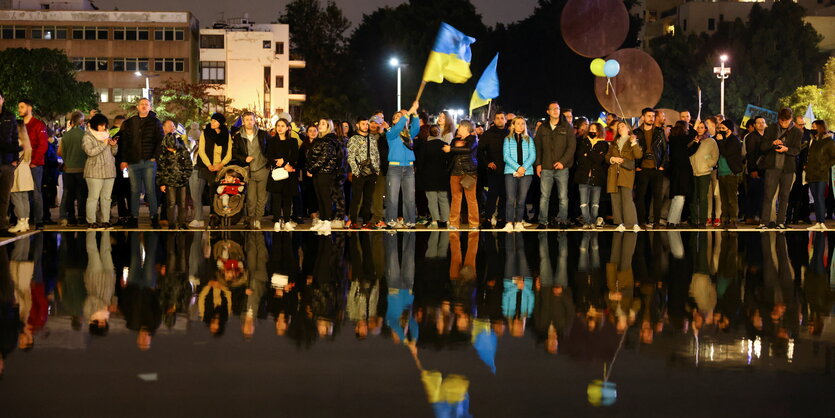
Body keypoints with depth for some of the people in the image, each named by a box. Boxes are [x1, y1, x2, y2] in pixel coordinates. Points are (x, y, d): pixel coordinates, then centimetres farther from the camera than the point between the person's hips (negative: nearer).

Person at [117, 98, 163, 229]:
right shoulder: (128, 123, 13)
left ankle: (154, 217, 0)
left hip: (149, 162, -2)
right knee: (134, 191, 3)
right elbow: (123, 143, 11)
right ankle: (134, 218, 6)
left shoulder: (155, 123, 7)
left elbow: (160, 141, 4)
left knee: (150, 191, -4)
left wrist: (155, 157, -7)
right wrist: (123, 160, 3)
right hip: (133, 162, 2)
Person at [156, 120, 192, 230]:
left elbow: (189, 166, 10)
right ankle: (171, 224, 4)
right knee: (171, 203, -4)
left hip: (182, 182, 2)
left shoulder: (183, 151, 1)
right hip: (169, 182, -2)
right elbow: (160, 169, 2)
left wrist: (186, 177, 1)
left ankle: (182, 223, 15)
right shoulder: (163, 154, -2)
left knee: (182, 203, 5)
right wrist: (161, 183, 0)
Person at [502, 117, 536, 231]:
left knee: (521, 199, 0)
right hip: (510, 171, -1)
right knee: (511, 199, -9)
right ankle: (509, 223, -11)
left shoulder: (529, 140, 15)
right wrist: (517, 167, -13)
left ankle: (519, 222, 5)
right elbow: (506, 156, 0)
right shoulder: (508, 139, 10)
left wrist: (524, 168, -11)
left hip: (526, 172, 2)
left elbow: (532, 156, 5)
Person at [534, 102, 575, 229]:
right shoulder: (542, 128, 12)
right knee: (544, 196, -2)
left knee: (563, 196, -1)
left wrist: (563, 162, -12)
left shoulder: (567, 127, 5)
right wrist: (538, 163, 2)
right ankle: (543, 221, 0)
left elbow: (571, 147, -1)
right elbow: (537, 147, 13)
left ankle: (561, 220, 5)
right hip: (546, 168, 1)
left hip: (562, 167, -1)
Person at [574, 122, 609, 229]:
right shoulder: (583, 142, 14)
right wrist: (593, 157, -5)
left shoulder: (603, 145, 7)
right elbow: (579, 158, 1)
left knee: (595, 203, 1)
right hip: (584, 177, 1)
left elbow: (599, 159, -8)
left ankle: (593, 222, 8)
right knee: (584, 202, -7)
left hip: (597, 177, -1)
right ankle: (586, 222, -5)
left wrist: (587, 154, -6)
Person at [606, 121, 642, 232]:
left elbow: (638, 155, -4)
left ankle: (633, 224, -17)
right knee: (616, 199, -1)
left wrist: (634, 143, -14)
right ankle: (621, 224, 3)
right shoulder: (614, 143, 24)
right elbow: (607, 156, 22)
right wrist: (612, 159, 1)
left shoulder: (634, 141, 10)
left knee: (627, 197, -17)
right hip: (614, 173, 5)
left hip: (627, 172, -5)